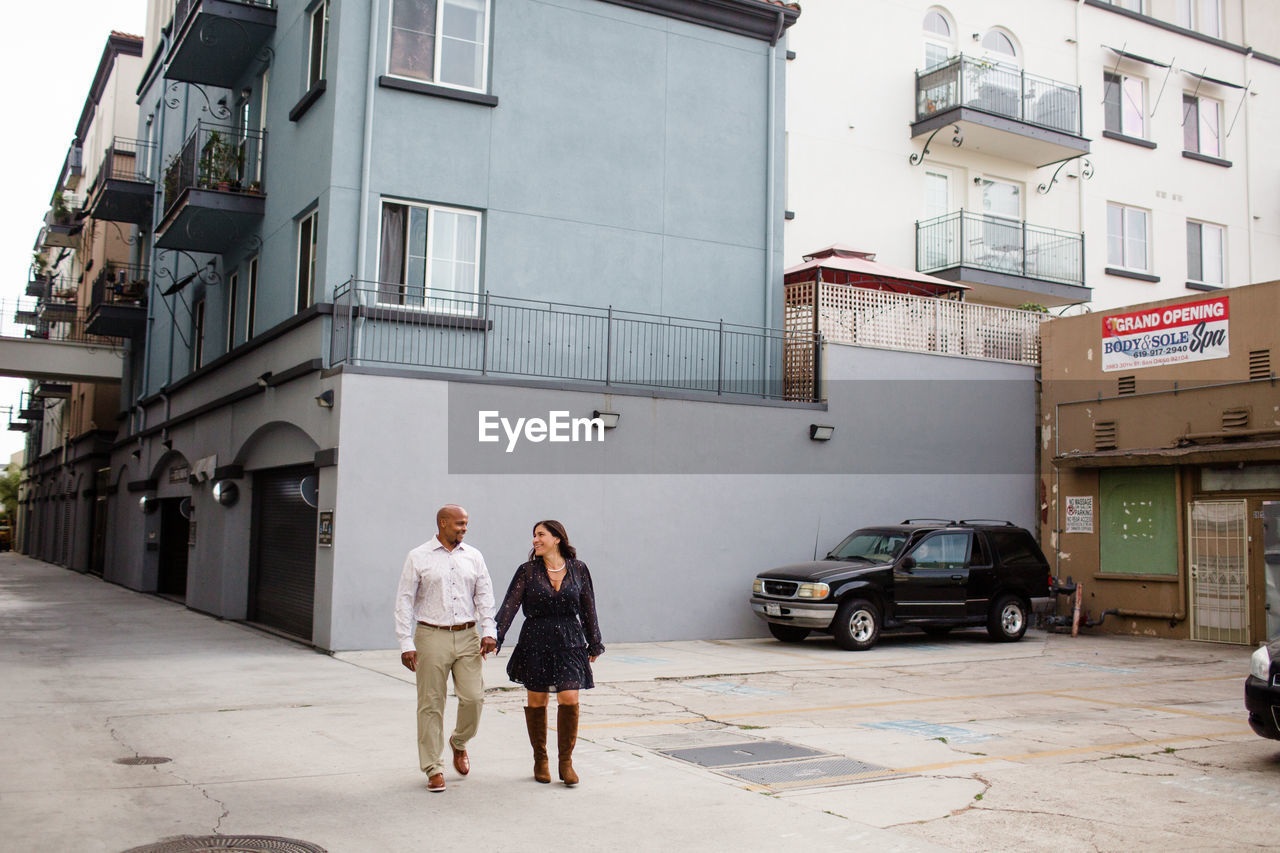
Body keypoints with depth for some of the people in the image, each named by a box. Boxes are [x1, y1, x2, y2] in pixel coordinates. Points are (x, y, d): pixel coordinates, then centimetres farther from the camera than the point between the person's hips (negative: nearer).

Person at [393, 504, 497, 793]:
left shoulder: (474, 556, 10)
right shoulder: (418, 558, 1)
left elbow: (485, 596, 8)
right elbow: (404, 601, 0)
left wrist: (489, 631, -5)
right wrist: (406, 644, -6)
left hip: (467, 637, 3)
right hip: (431, 637, -2)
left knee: (473, 697, -5)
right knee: (431, 704, 1)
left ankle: (459, 742, 26)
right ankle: (433, 769, 11)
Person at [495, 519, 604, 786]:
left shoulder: (578, 569, 3)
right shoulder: (527, 571, 0)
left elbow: (588, 609, 10)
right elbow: (509, 605, -6)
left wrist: (594, 644, 14)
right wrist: (495, 636, -17)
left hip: (570, 643, 0)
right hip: (535, 642, 0)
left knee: (569, 699, -9)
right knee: (537, 701, 6)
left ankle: (566, 762, 5)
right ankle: (540, 761, 21)